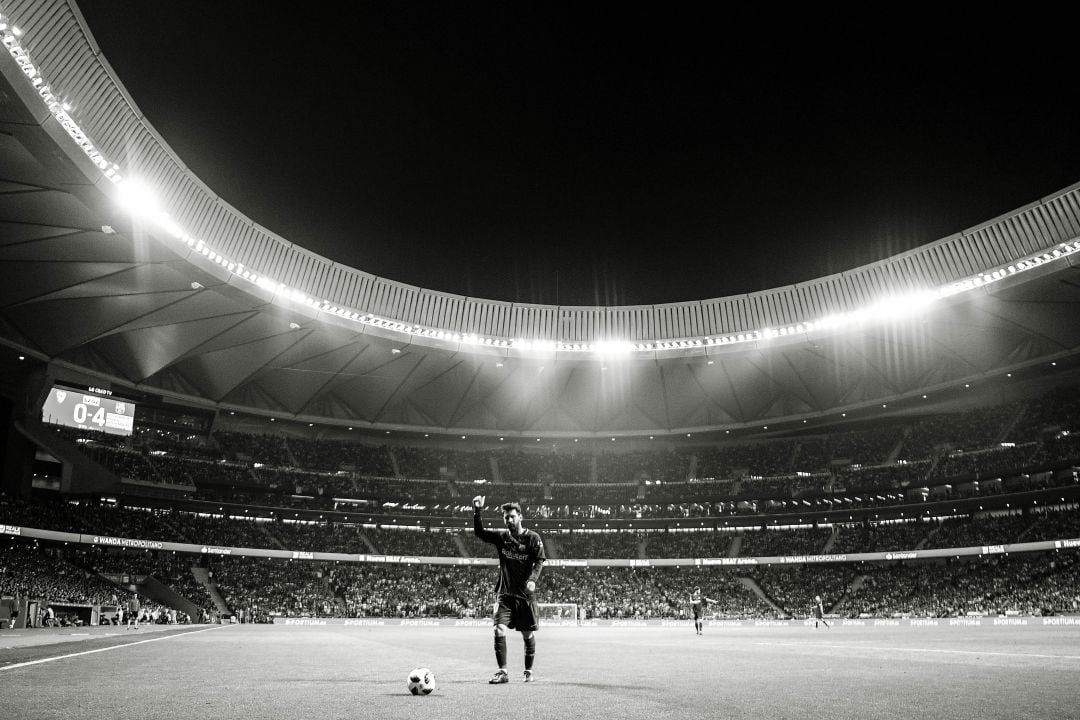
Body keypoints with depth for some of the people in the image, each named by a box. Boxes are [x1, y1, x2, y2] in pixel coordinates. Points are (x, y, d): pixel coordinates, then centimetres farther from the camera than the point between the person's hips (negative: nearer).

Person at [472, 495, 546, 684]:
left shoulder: (533, 538, -4)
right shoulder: (501, 536, 5)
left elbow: (539, 561, -10)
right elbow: (479, 533, 2)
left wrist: (532, 579, -27)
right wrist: (477, 512, -13)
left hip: (526, 595, -2)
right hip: (505, 594, 2)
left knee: (528, 635, 8)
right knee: (499, 630, -14)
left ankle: (529, 671, 27)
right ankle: (502, 672, -6)